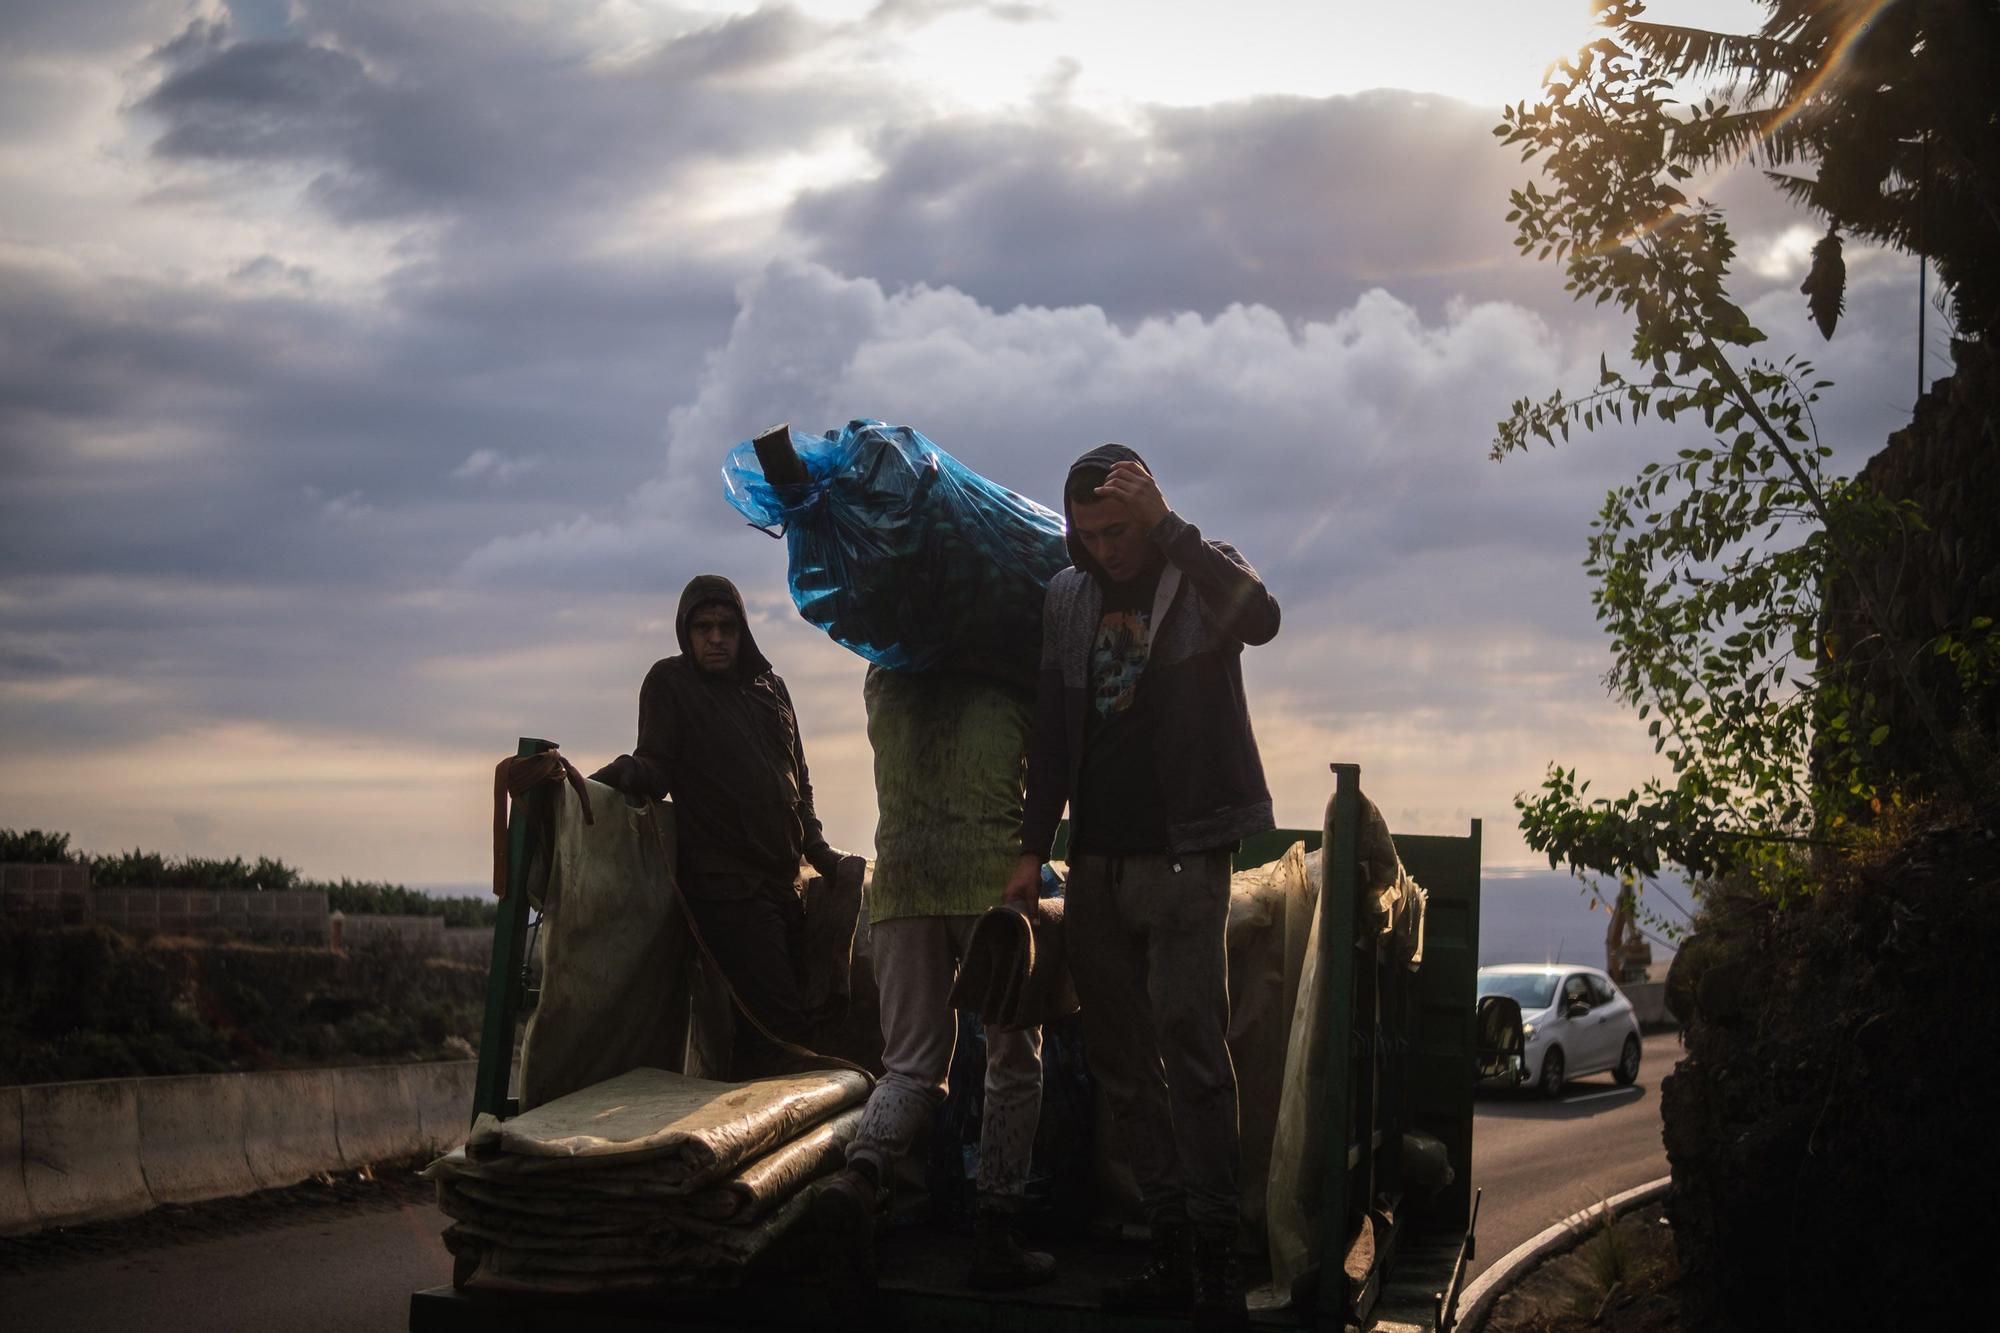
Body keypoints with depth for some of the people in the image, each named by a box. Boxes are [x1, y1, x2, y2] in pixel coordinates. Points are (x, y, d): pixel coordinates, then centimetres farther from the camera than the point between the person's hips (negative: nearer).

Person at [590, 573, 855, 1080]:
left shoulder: (768, 686, 20)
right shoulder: (670, 682, 3)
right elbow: (659, 770, -8)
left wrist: (819, 851, 20)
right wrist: (625, 772, -29)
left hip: (781, 881, 7)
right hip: (724, 883, -7)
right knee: (778, 1023, -19)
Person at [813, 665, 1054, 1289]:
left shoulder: (884, 682, 9)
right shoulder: (1011, 683, 2)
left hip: (899, 879, 3)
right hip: (990, 874, -3)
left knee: (914, 1066, 7)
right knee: (1013, 1063, 8)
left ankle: (859, 1169, -23)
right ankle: (994, 1241, 5)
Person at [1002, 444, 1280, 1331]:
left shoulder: (1204, 576, -3)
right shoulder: (1068, 597, 10)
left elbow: (1260, 617, -28)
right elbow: (1051, 732, 14)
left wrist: (1164, 525, -31)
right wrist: (1035, 849, 10)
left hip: (1182, 857, -5)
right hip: (1097, 861, 6)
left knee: (1190, 1049, -13)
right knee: (1122, 1062, 6)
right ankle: (1172, 1255, 13)